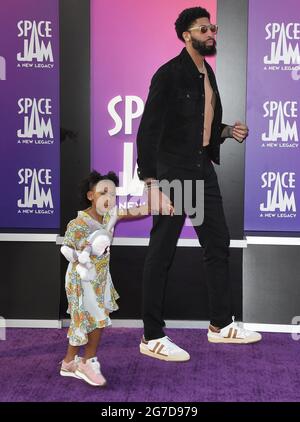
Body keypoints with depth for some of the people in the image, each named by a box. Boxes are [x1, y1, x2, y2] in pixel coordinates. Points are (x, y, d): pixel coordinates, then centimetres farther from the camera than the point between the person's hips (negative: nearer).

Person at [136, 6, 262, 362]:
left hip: (203, 168, 9)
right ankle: (152, 338, 10)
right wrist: (152, 183, -22)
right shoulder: (169, 75, -12)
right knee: (161, 253, -1)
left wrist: (228, 132, 1)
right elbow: (148, 131, -16)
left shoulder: (208, 74, 13)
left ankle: (221, 325, 28)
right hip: (172, 171, -9)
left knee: (218, 244, 14)